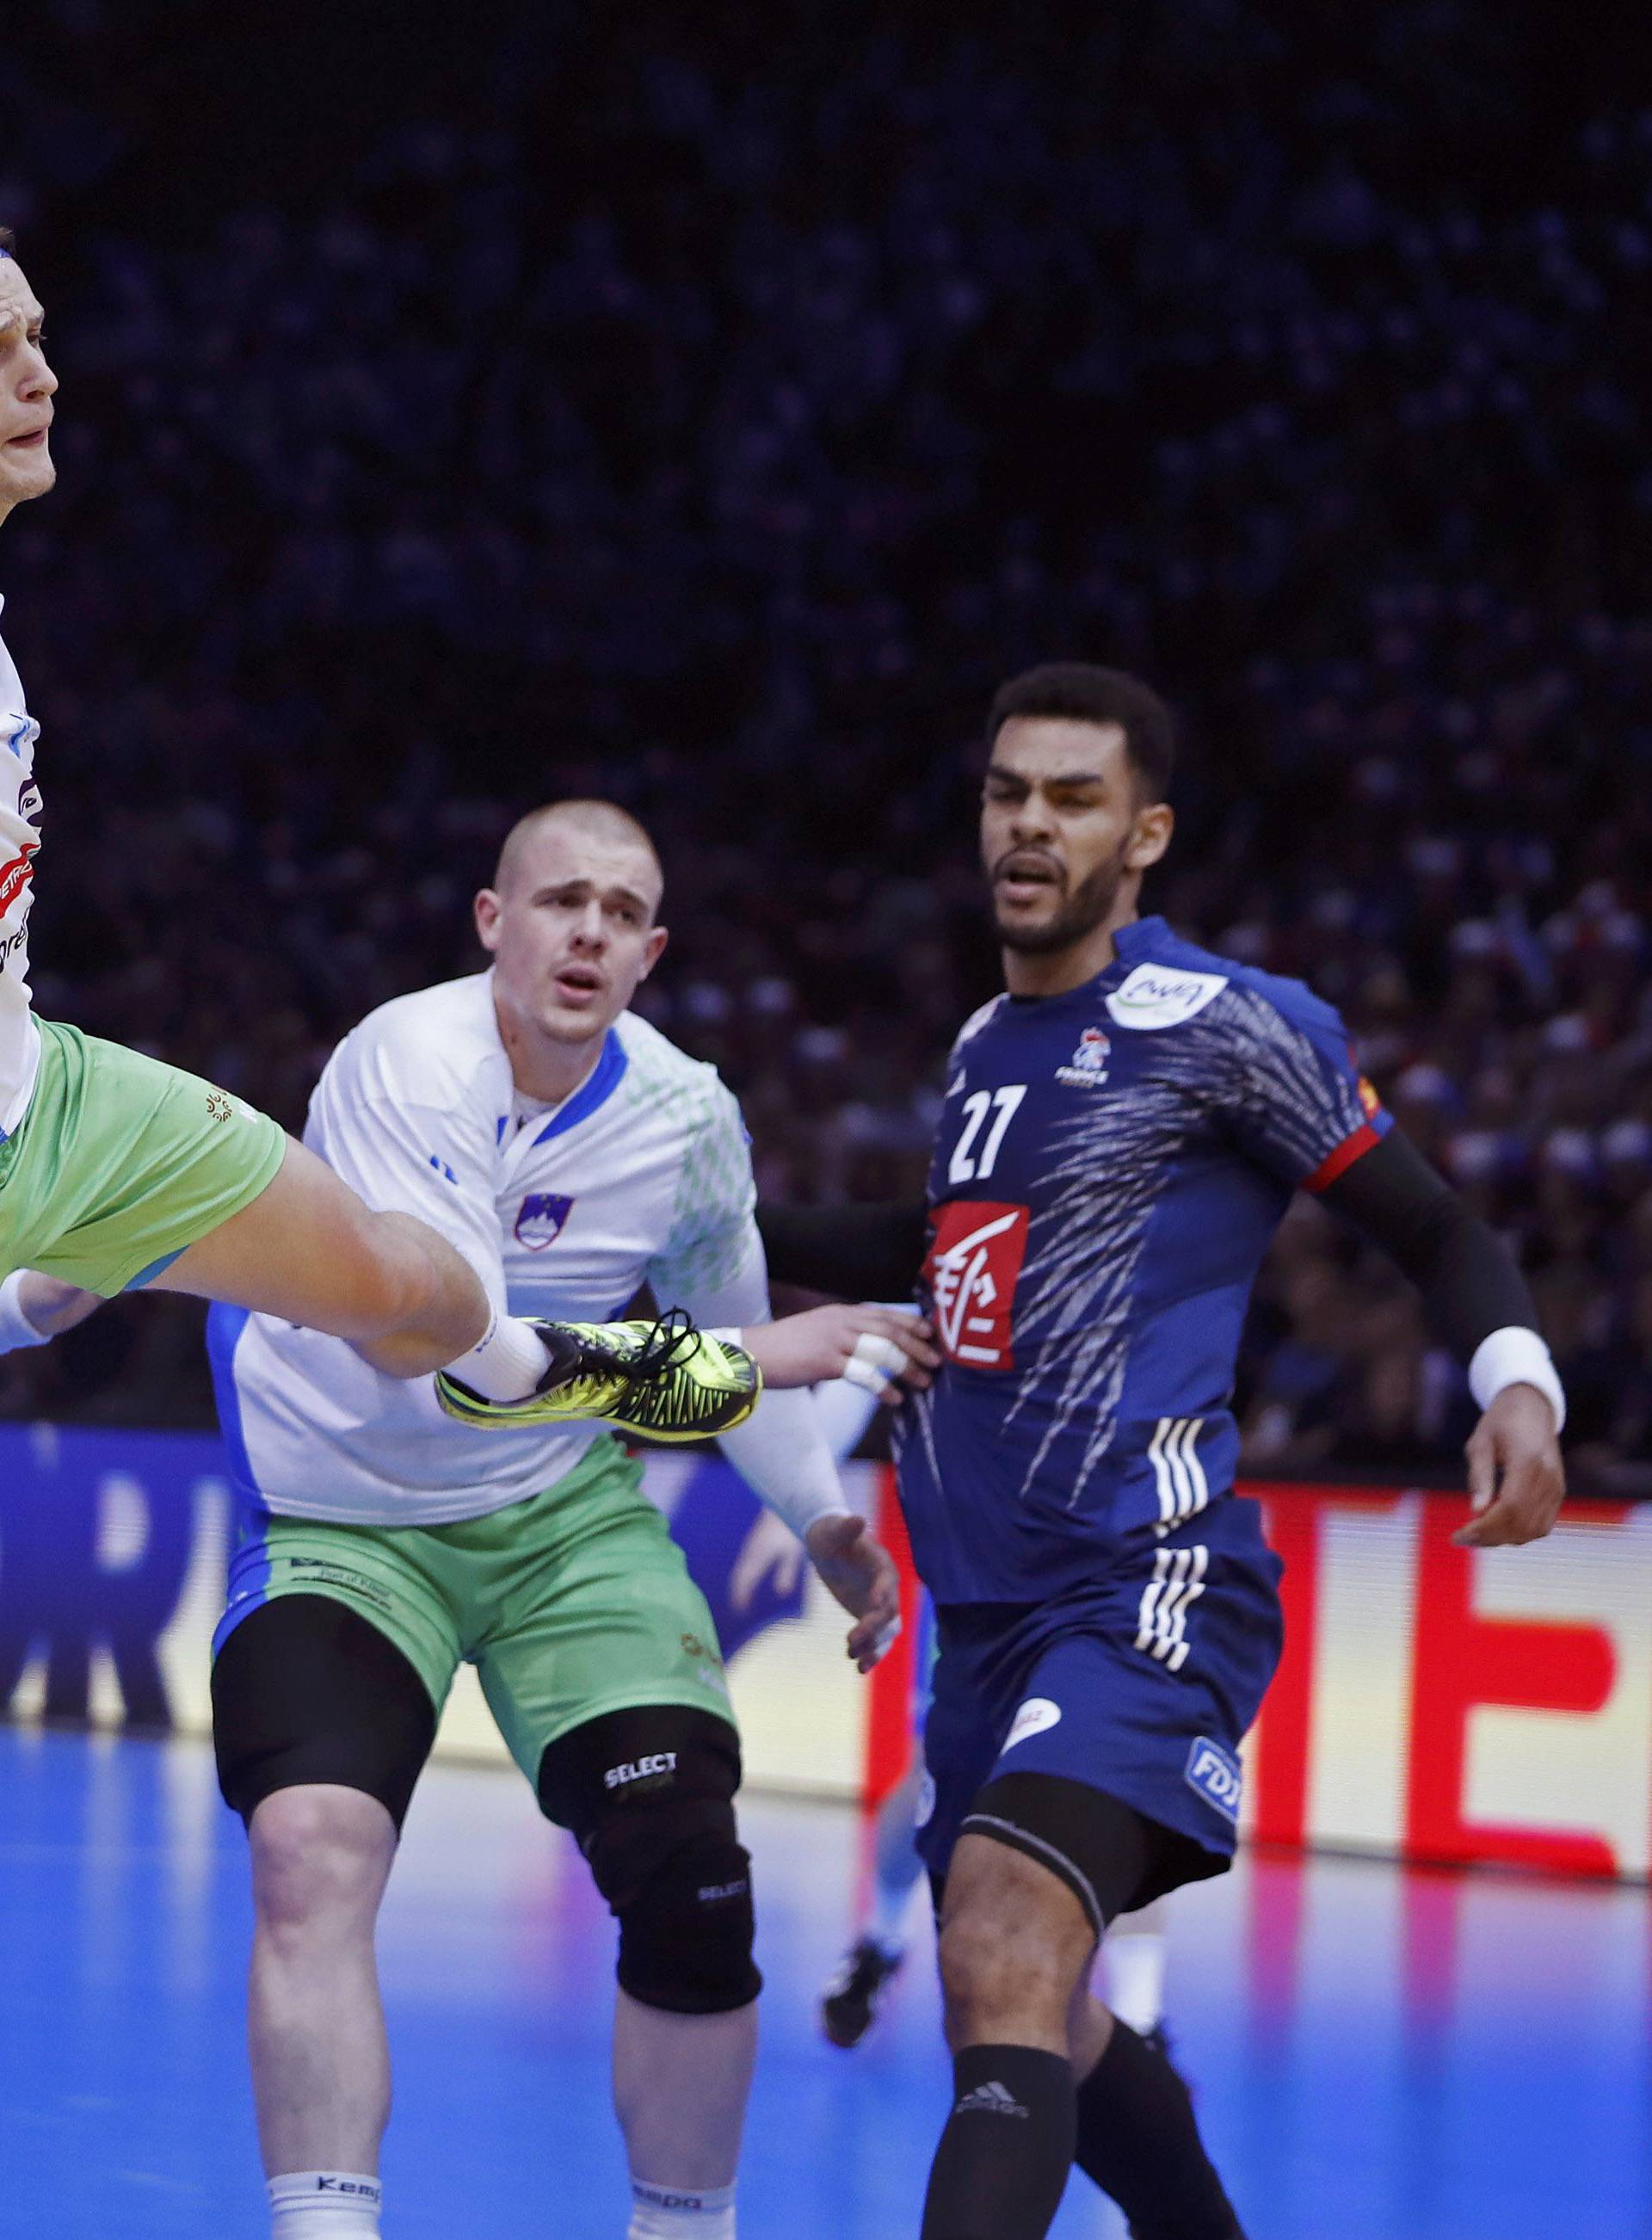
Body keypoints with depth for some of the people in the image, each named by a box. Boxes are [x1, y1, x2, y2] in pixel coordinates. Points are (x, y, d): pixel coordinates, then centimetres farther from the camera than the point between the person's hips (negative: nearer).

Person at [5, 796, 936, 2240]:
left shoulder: (687, 1117, -6)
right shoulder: (405, 1065, -24)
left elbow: (725, 1318, 16)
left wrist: (822, 1513, 17)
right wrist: (757, 1357, -36)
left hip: (568, 1519, 4)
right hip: (342, 1514, -4)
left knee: (694, 1890, -9)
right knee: (313, 1850, -27)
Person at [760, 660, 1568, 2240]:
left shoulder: (1227, 1027, -6)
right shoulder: (984, 1045, 16)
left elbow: (1435, 1230, -1)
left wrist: (1516, 1381, -20)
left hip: (1145, 1587, -9)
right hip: (986, 1606, 9)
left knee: (1002, 1970, -28)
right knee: (1022, 2023, 18)